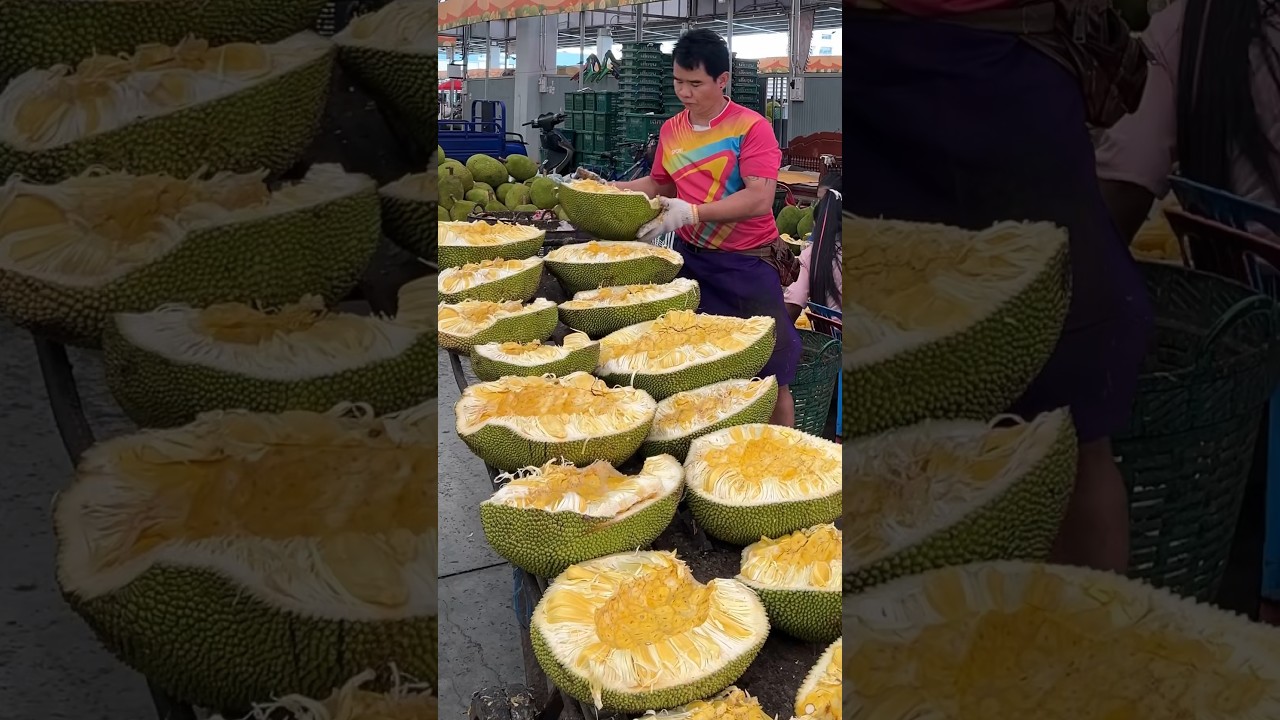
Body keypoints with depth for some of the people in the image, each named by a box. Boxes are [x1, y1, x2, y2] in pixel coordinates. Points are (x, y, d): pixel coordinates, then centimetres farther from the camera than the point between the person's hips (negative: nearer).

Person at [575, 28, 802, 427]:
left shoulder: (751, 127, -13)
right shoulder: (671, 130, 6)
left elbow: (759, 199, -22)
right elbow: (660, 185, 19)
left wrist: (693, 212, -29)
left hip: (747, 264, -5)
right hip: (690, 258, 6)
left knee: (771, 372, 2)